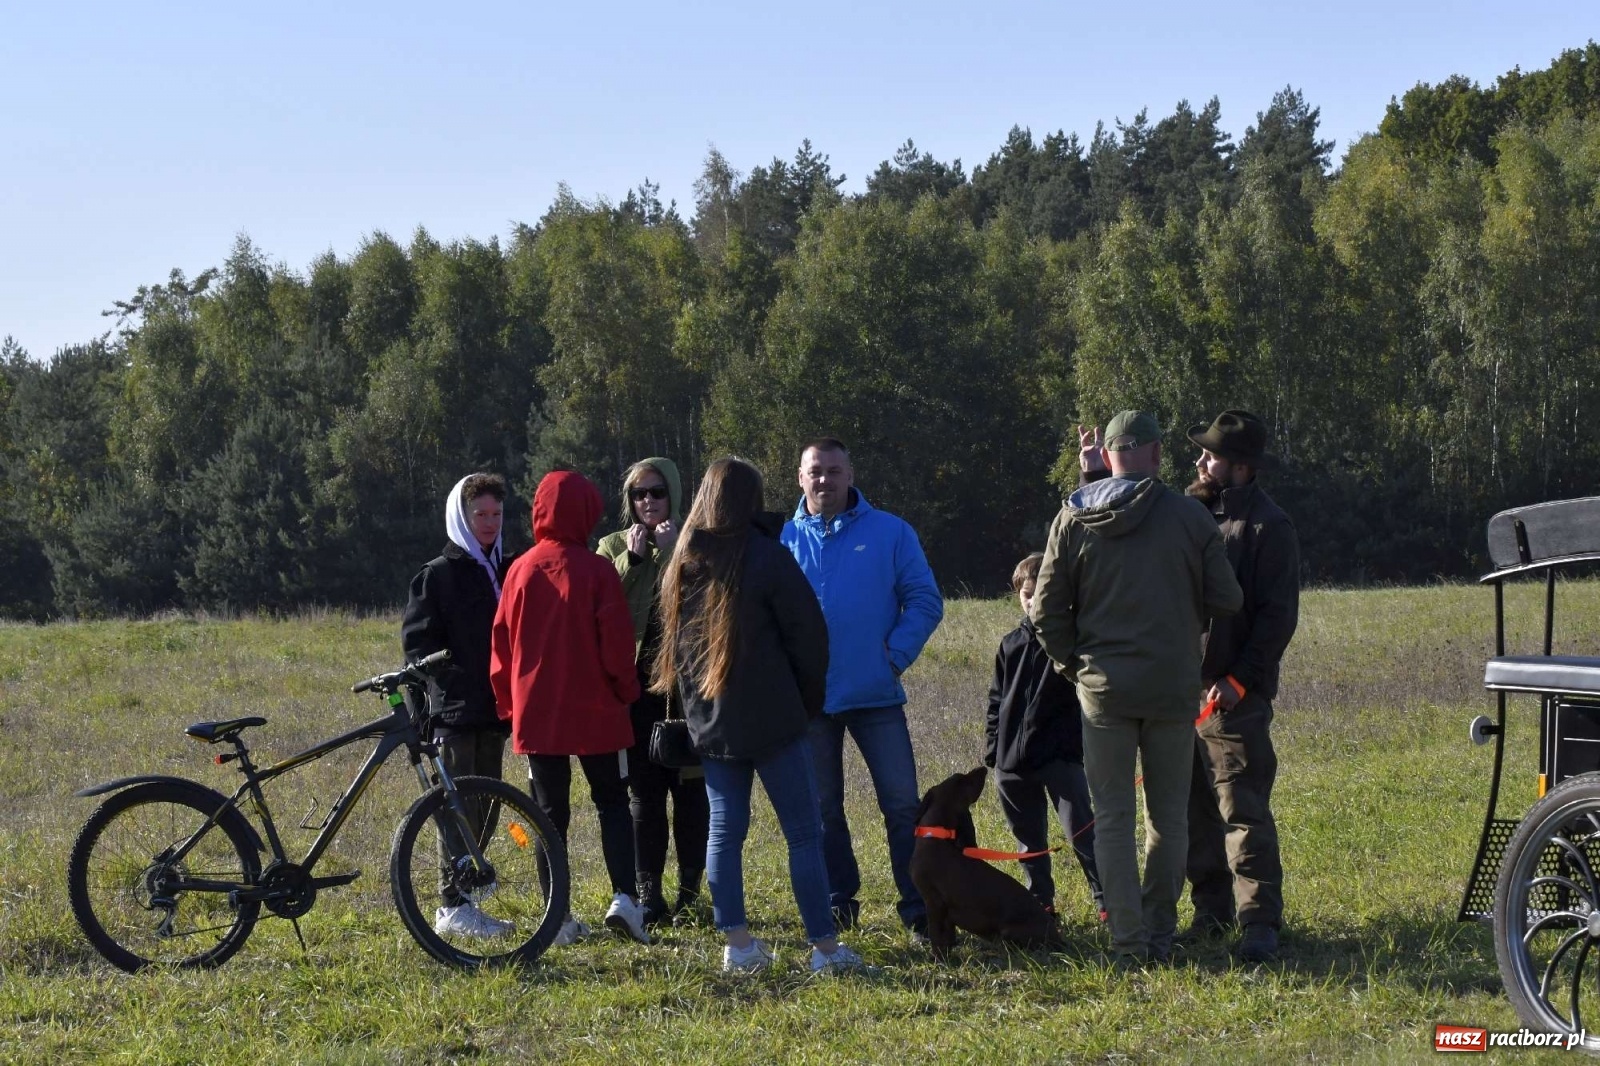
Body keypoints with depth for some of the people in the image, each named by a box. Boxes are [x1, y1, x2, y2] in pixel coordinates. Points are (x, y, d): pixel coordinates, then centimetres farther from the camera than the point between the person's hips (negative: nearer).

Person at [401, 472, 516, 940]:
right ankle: (453, 907, -2)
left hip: (494, 710, 6)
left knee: (483, 807, 9)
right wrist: (454, 683, -15)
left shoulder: (508, 572, 15)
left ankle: (468, 898, 16)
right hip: (456, 709, -6)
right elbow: (417, 643, -6)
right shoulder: (437, 575, -2)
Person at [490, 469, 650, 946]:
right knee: (612, 802, 10)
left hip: (536, 712, 2)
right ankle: (624, 898, -7)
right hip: (595, 710, -2)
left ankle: (558, 917, 4)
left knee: (550, 813, 8)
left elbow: (502, 642, 3)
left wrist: (508, 702, 14)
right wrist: (626, 691, 7)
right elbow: (616, 643, -9)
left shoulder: (521, 570, -1)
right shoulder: (598, 571, -9)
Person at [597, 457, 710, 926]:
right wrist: (632, 559, -10)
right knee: (644, 793, 2)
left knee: (690, 790, 1)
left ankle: (690, 892, 9)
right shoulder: (613, 547, 10)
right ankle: (648, 895, 5)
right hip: (635, 684, 1)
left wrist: (670, 552, -12)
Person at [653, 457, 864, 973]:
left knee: (725, 829, 9)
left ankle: (737, 944, 7)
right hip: (771, 718, -5)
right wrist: (809, 700, 6)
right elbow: (808, 633, -8)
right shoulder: (766, 557, -11)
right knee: (804, 832, -1)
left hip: (708, 720, 5)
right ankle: (825, 946, -3)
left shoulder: (681, 563, 6)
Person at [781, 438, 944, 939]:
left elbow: (925, 600, 1)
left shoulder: (889, 532, 0)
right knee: (822, 807, 10)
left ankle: (919, 910, 1)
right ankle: (838, 905, 22)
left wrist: (896, 654, -10)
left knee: (902, 803, -4)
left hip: (876, 693, -2)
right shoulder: (785, 539, 4)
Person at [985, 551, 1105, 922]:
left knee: (1081, 832, -8)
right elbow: (997, 700, 15)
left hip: (1060, 755, -5)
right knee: (1029, 839, 12)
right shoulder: (1012, 645, 12)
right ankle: (1041, 902, 22)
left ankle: (1106, 901, -3)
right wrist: (992, 749, 9)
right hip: (1013, 762, 5)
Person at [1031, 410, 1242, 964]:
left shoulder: (1072, 519, -1)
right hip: (1173, 687, 0)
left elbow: (1047, 612, 0)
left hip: (1104, 687, 0)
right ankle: (1160, 934, 13)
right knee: (1168, 815, 12)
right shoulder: (1190, 517, -4)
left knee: (1112, 816, 5)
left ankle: (1128, 940, 0)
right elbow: (1226, 600, -1)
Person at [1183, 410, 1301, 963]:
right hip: (1181, 685, 7)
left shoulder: (1268, 525, -7)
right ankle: (1212, 907, 18)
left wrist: (1240, 679, -16)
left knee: (1243, 810, -9)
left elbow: (1278, 615, -9)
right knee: (1195, 808, 10)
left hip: (1233, 694, -7)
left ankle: (1260, 921, -8)